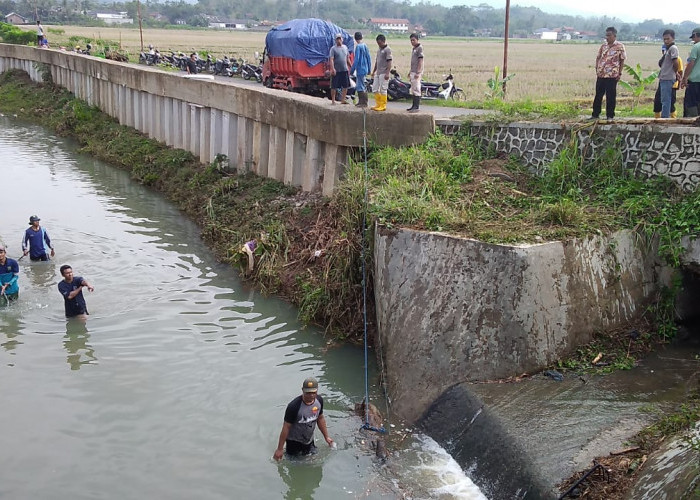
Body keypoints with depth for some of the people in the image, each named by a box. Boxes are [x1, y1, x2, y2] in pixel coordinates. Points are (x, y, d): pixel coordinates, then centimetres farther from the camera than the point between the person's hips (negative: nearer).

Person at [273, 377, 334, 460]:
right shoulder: (294, 406, -30)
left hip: (309, 441, 5)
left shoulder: (319, 400, -11)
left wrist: (326, 437, 12)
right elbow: (286, 427, -22)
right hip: (294, 442, -5)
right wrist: (280, 449, -17)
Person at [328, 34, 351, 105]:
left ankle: (343, 100, 13)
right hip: (336, 71, -5)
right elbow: (331, 59, -14)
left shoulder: (345, 47, 13)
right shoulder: (333, 48, -5)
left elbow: (347, 58, 20)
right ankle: (333, 100, 9)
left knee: (345, 86, 4)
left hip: (345, 70, 5)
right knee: (334, 87, 1)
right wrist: (332, 68, -26)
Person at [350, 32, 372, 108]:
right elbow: (369, 58, 13)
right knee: (359, 86, 16)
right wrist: (369, 69, 20)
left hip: (360, 69, -8)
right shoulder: (365, 46, 9)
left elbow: (356, 60, -18)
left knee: (361, 87, -4)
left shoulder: (358, 46, -14)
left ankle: (364, 103, -4)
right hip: (365, 69, 8)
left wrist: (352, 70, -12)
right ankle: (360, 101, 22)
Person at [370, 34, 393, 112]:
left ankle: (383, 106, -1)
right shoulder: (379, 50, 18)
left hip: (384, 73, -9)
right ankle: (378, 104, 19)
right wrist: (373, 71, 23)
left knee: (383, 90, -6)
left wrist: (387, 73, -21)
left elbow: (389, 62, -15)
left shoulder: (387, 49, -9)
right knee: (375, 89, 10)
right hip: (378, 73, 9)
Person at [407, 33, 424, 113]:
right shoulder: (414, 49, 18)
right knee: (413, 90, 13)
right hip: (413, 72, 10)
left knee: (416, 89, -12)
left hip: (417, 72, -10)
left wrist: (418, 72, -23)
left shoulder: (419, 48, -11)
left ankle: (417, 107, -14)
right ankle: (414, 106, 19)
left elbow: (420, 61, -17)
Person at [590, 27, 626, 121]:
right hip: (601, 74, 5)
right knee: (598, 95, 9)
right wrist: (597, 69, 6)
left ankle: (610, 116, 9)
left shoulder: (620, 46, -3)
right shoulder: (603, 45, 10)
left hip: (612, 75, -5)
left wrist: (620, 73, -6)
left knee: (611, 96, 1)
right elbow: (598, 58, 16)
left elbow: (622, 60, -1)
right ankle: (595, 114, 17)